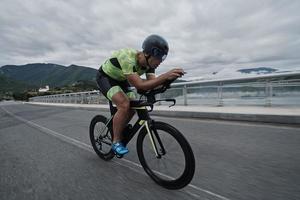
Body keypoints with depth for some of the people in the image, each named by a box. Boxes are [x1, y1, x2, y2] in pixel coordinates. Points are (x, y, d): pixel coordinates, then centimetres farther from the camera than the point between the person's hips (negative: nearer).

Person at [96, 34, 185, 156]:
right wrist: (166, 76, -54)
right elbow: (140, 85, -47)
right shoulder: (128, 59, -38)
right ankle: (116, 142, -9)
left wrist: (165, 81, -39)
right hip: (105, 78, -7)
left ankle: (117, 131, 18)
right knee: (124, 105, -28)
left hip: (120, 80, 7)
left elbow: (152, 82, -20)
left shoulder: (149, 63, -15)